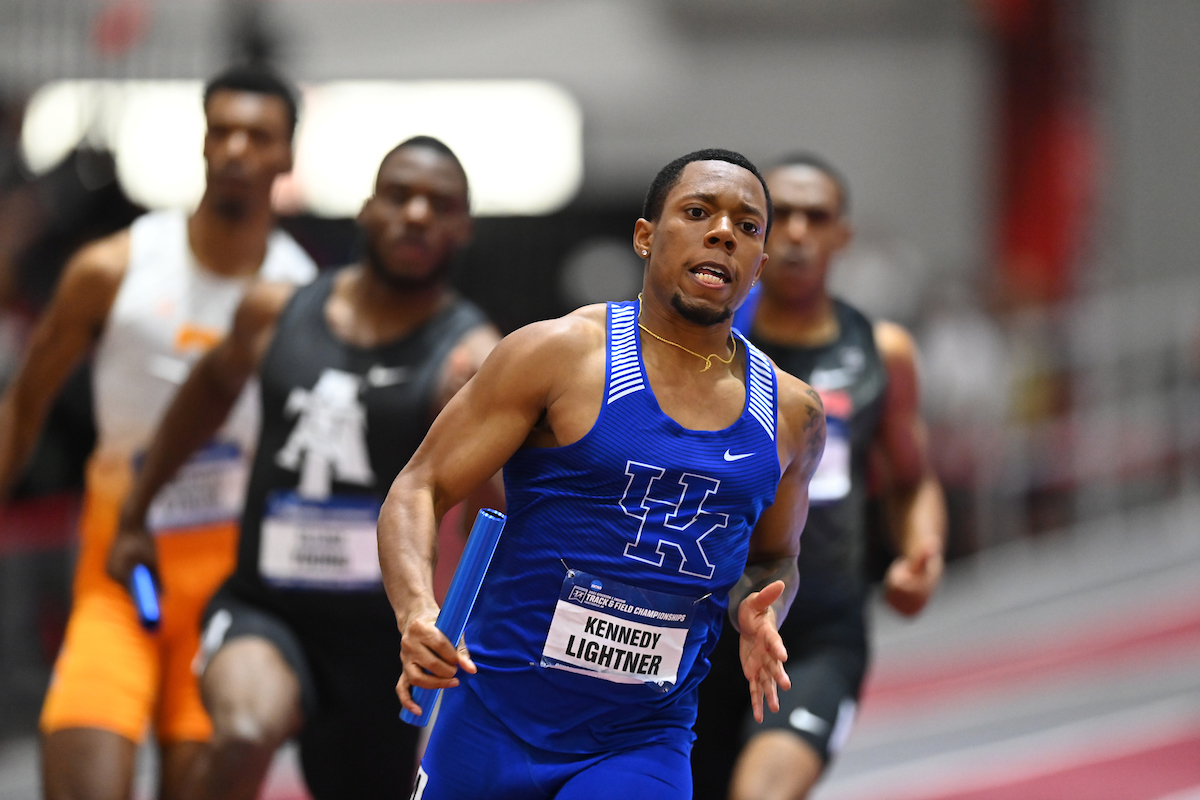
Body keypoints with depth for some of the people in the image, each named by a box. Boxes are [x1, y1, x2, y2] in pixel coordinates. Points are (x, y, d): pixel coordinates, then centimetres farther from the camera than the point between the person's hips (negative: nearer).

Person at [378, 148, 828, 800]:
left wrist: (754, 610, -1)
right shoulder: (559, 354, -6)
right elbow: (419, 489, -6)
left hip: (642, 745, 2)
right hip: (498, 719, -2)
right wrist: (416, 611, -25)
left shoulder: (790, 415, 6)